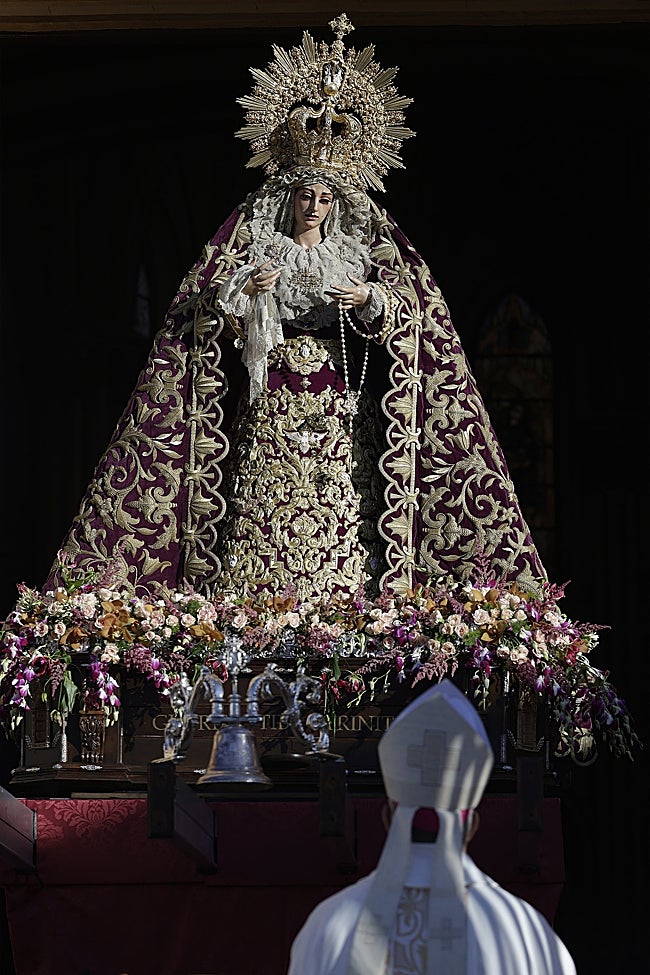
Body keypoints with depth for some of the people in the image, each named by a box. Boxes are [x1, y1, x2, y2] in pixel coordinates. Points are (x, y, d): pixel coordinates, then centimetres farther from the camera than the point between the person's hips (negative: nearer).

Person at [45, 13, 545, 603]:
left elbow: (405, 315, 3)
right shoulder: (252, 238, 10)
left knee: (339, 532, -8)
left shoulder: (364, 246, 12)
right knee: (263, 526, -9)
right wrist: (243, 289, -16)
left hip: (342, 418, 1)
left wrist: (370, 300, -17)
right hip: (269, 414, -1)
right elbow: (207, 315, 3)